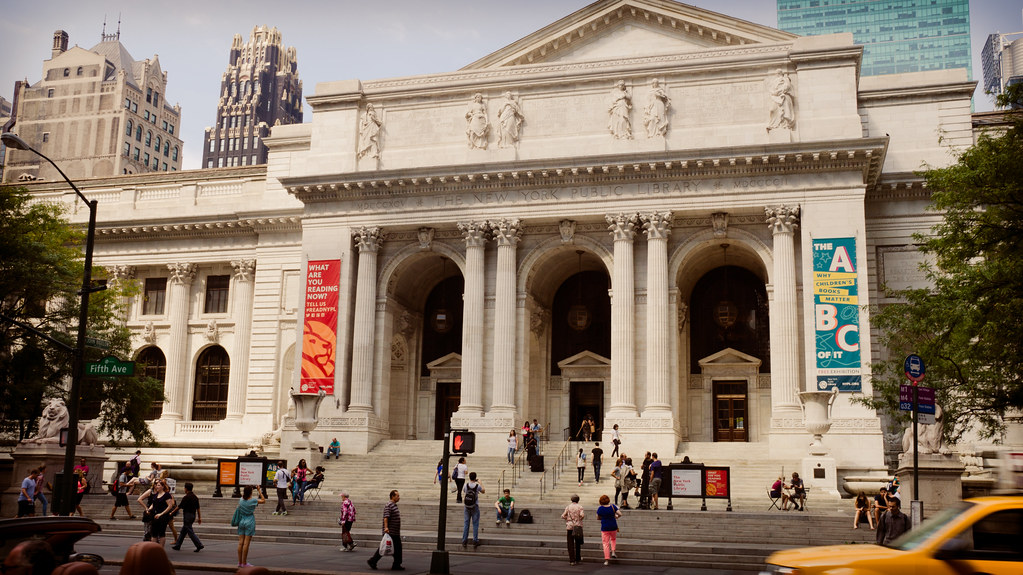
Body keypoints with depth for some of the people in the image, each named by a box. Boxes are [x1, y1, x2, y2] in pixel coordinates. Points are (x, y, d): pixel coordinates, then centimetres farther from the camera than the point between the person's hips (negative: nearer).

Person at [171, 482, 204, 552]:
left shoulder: (186, 497, -14)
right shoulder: (195, 497, 9)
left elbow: (179, 507, -10)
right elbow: (198, 508, 10)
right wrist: (199, 518, 14)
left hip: (187, 515, -8)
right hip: (193, 515, 9)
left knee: (190, 532, -8)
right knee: (183, 531, 17)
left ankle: (199, 545, -15)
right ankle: (177, 545, 24)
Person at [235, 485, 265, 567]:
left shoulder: (241, 500, 1)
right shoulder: (253, 501, -11)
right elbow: (264, 501, 2)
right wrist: (260, 492, 5)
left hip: (241, 522, 5)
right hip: (249, 523, -5)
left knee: (240, 543, 7)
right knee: (246, 543, -3)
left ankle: (240, 562, 12)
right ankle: (244, 563, 0)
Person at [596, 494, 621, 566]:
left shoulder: (600, 509, -11)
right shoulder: (613, 507, -7)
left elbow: (598, 518, 0)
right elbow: (620, 514, -10)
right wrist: (616, 516, 11)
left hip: (604, 527, -2)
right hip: (613, 527, 2)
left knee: (605, 543, 5)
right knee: (613, 539, 29)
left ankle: (607, 560, 0)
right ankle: (613, 552, 10)